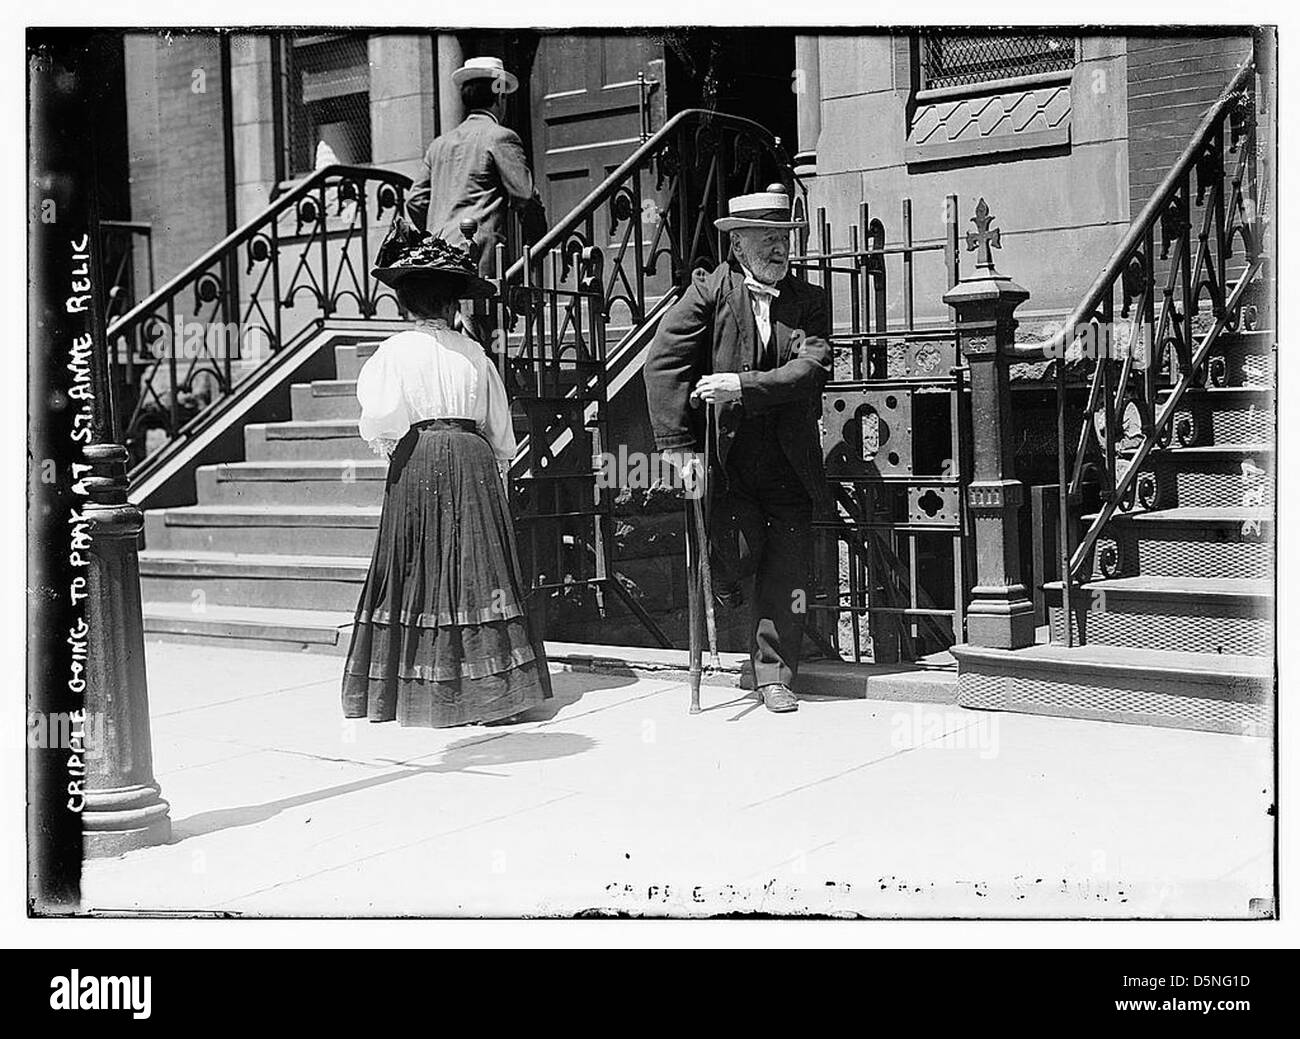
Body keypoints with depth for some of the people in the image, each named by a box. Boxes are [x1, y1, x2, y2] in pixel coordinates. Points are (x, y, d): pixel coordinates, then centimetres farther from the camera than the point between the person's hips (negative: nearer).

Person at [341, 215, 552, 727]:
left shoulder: (396, 349, -3)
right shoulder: (473, 352, 6)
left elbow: (381, 418, -14)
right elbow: (500, 425, 11)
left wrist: (387, 444, 7)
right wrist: (498, 466, 24)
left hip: (418, 459, -2)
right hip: (474, 457, 2)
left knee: (418, 570, 6)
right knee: (477, 568, 5)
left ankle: (420, 690, 8)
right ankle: (488, 685, 5)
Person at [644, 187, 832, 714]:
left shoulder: (809, 302, 5)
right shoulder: (710, 291, -2)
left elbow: (812, 368, -10)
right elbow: (663, 362, -7)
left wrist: (743, 385, -22)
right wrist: (679, 444, -13)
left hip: (790, 464, 3)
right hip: (726, 457, -3)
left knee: (787, 571, 3)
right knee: (741, 550, -14)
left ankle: (774, 676, 17)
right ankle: (722, 581, 24)